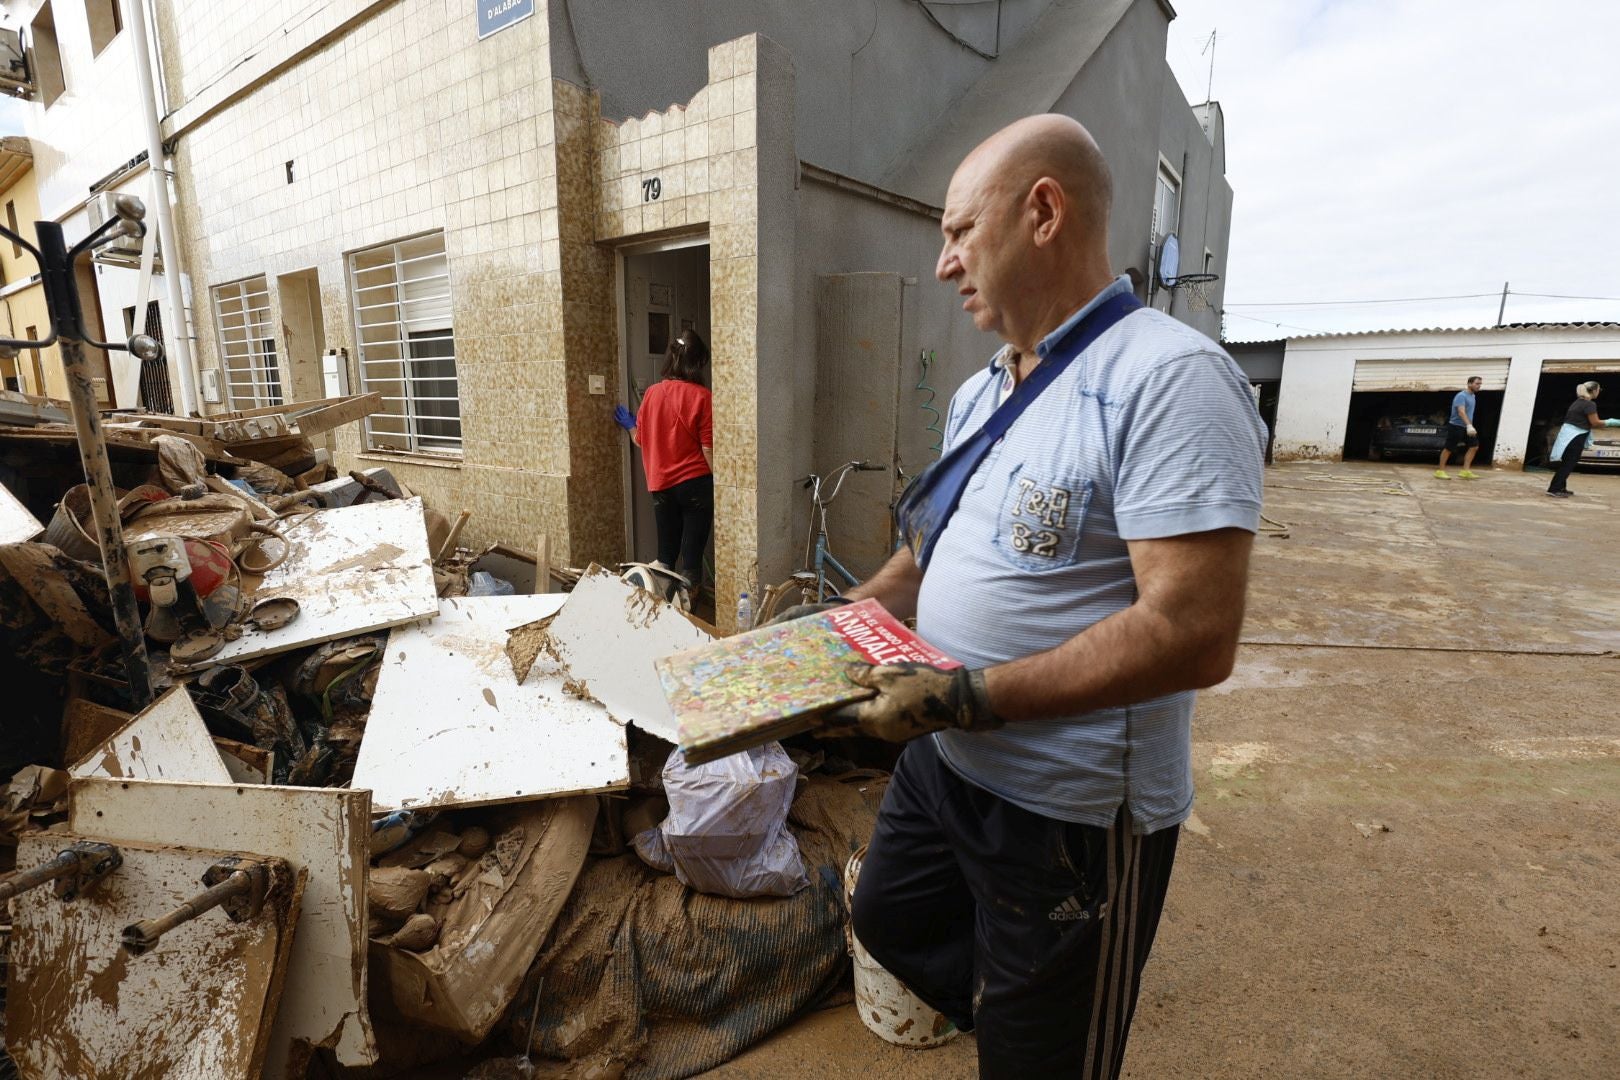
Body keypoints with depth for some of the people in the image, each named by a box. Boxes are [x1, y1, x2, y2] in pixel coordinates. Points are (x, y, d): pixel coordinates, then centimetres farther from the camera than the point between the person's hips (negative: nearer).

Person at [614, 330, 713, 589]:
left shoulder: (652, 393, 3)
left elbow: (640, 440, 13)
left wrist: (628, 425, 34)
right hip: (695, 483, -4)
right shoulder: (702, 396, -10)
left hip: (661, 485, 4)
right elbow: (709, 449, -12)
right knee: (691, 559, 4)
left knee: (665, 558, 16)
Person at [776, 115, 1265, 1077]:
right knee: (892, 924, 28)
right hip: (943, 764, 9)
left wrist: (965, 699, -28)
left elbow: (1196, 634, -27)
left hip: (1072, 811, -8)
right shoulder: (979, 395, 7)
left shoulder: (1168, 377, -21)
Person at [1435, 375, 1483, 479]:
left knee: (1474, 446, 0)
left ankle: (1465, 471, 1)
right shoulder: (1461, 396, -16)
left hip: (1466, 427, 9)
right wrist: (1469, 425, -39)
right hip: (1456, 426, -9)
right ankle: (1440, 471, 6)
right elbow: (1461, 412, -29)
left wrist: (1470, 426, 25)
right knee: (1448, 449, -2)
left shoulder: (1473, 396, 13)